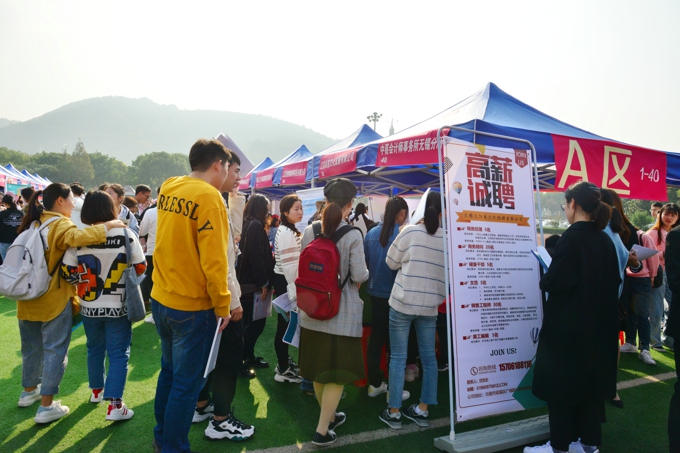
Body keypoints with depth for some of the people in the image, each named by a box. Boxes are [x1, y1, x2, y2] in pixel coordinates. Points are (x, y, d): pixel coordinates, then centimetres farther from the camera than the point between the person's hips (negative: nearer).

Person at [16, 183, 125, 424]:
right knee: (55, 350, 1)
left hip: (28, 298, 8)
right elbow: (77, 237, -38)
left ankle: (29, 391, 39)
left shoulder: (34, 224, 12)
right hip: (54, 299, -8)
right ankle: (46, 406, 5)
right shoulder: (60, 225, -15)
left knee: (32, 347, 22)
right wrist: (108, 226, -31)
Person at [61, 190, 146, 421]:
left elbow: (67, 272, -7)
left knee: (94, 348, 22)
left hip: (89, 306, 3)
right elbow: (141, 267, -9)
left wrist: (87, 277, 11)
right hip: (118, 306, -3)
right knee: (118, 353, 5)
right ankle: (115, 405, 3)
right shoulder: (125, 235, -14)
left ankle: (96, 390, 40)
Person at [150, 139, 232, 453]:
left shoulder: (167, 188, 4)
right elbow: (214, 261, -22)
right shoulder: (209, 197, -19)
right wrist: (222, 306, -11)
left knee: (169, 370, 24)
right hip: (192, 306, -8)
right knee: (187, 382, 8)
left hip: (161, 298, 8)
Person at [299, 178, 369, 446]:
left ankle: (329, 416, 38)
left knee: (319, 368, 19)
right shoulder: (353, 234, -15)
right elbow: (360, 276, -16)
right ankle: (322, 430, 11)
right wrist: (358, 275, 6)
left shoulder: (309, 231, 0)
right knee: (338, 371, 8)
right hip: (342, 311, -5)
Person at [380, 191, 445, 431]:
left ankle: (394, 412, 13)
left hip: (402, 302, -2)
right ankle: (422, 410, 22)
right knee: (428, 357, 13)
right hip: (430, 306, 3)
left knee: (398, 357, 5)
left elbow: (391, 263, 2)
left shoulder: (410, 232, -8)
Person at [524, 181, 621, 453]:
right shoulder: (605, 240, 6)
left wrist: (544, 279, -5)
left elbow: (557, 281, -24)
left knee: (561, 383, 3)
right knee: (591, 380, 16)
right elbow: (613, 281, 12)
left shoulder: (572, 238, -18)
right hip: (598, 324, 8)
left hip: (568, 326, -8)